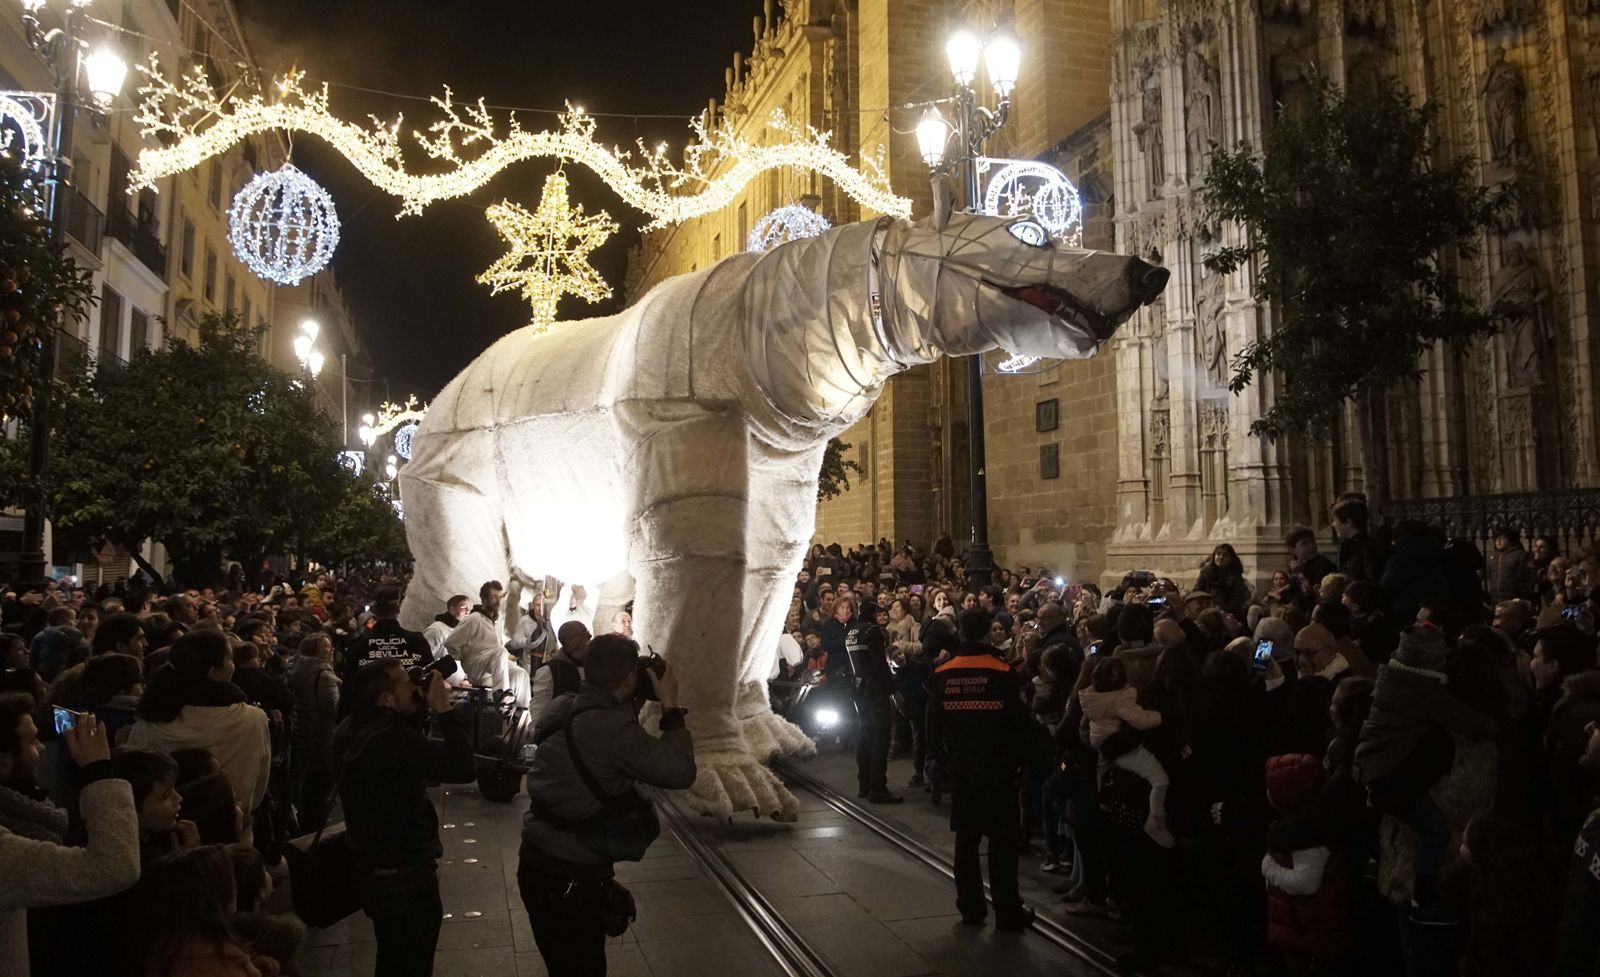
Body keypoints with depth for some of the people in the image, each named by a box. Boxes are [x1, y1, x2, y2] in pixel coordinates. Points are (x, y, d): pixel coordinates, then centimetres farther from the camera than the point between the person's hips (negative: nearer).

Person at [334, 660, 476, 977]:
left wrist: (421, 709, -2)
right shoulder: (392, 741, -32)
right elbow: (464, 768, -32)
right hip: (404, 873, -9)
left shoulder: (349, 731, -2)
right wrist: (444, 709, -25)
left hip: (372, 866, 9)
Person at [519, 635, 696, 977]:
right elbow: (680, 773, -20)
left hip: (535, 860, 7)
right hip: (574, 875, -7)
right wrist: (671, 707, -11)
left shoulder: (559, 708, -2)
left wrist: (626, 704, 8)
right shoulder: (615, 728, -25)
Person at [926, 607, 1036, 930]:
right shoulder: (1003, 672, -13)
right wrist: (1018, 760, 4)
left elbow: (933, 725, 2)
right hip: (996, 766, -3)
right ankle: (1007, 912, 10)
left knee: (966, 837, 12)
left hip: (960, 766, 3)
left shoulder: (943, 674, -3)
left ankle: (970, 907, 19)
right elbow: (1019, 722, -9)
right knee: (1003, 838, 5)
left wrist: (944, 761, 12)